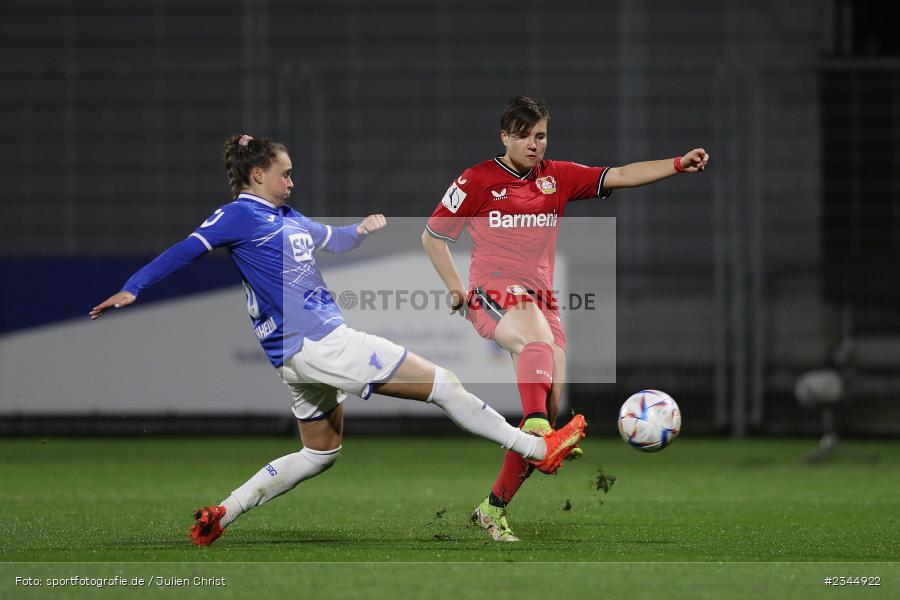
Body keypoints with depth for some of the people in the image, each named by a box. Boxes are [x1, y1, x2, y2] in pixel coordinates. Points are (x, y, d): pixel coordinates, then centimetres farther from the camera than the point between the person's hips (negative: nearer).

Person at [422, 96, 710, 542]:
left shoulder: (558, 177, 12)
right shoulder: (477, 181, 2)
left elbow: (620, 176, 3)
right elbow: (432, 236, 9)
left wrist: (678, 164, -10)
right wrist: (457, 289, -1)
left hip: (541, 299, 5)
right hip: (493, 296, -5)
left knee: (551, 405, -3)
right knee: (538, 338, -39)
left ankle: (494, 509, 5)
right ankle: (537, 428, -62)